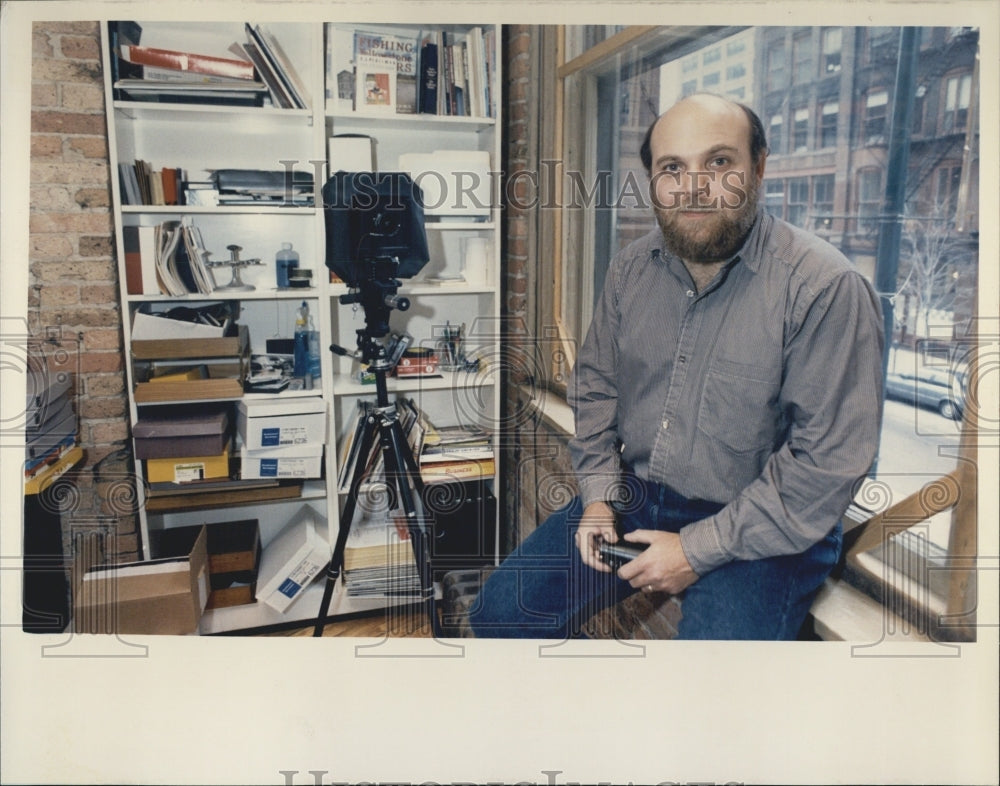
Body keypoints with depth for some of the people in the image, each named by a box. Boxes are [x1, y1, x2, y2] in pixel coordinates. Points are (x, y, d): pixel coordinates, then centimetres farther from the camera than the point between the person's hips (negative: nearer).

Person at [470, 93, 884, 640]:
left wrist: (699, 549, -19)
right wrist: (598, 492, -1)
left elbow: (829, 460, -20)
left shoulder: (825, 287, -18)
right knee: (500, 613, 0)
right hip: (634, 495, 5)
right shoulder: (631, 269, 3)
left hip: (760, 533, -4)